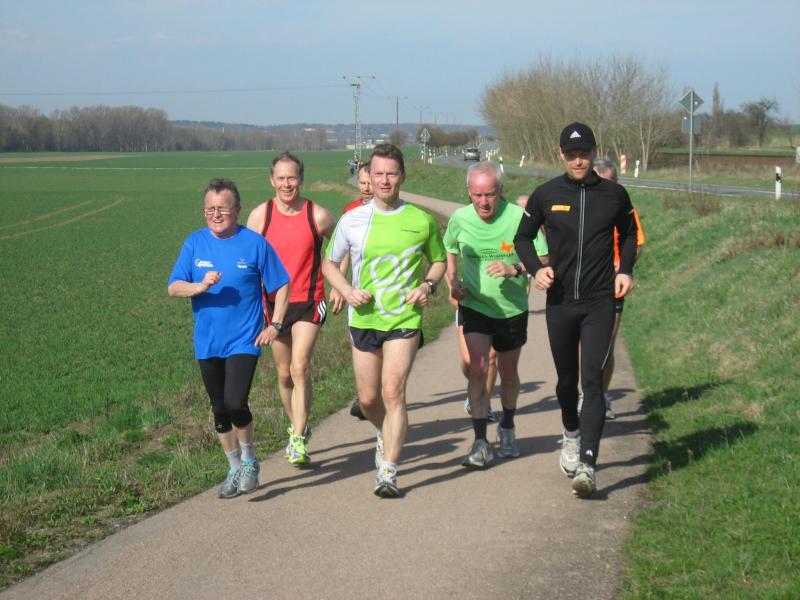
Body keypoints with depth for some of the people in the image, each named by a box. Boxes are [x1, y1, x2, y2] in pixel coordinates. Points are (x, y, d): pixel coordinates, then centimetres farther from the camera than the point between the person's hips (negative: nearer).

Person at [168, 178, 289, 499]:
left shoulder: (255, 243, -6)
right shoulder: (194, 243, 2)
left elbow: (281, 285, 3)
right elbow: (173, 288, -2)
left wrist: (275, 324, -5)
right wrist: (200, 286, -20)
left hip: (244, 340, -4)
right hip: (207, 343, 4)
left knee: (235, 403, -18)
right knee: (219, 410, 12)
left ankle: (249, 460, 7)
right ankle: (235, 470, 29)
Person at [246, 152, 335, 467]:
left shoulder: (318, 216, -5)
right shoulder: (260, 215, -2)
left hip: (309, 302, -2)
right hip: (274, 302, 3)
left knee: (300, 367, -16)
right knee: (284, 373, 12)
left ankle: (299, 441, -13)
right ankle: (297, 427, 33)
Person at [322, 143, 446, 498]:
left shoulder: (421, 221, 0)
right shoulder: (352, 221, 2)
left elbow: (439, 260, 15)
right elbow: (330, 263, 13)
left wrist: (428, 285, -6)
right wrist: (347, 291, -6)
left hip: (405, 319, -2)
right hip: (364, 319, 2)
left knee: (393, 392, -14)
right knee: (368, 399, 9)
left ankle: (388, 473, -10)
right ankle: (385, 434, 43)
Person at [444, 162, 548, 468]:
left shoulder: (518, 218, -16)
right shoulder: (460, 219, -7)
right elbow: (449, 252, 14)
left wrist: (515, 269, -32)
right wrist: (452, 282, -1)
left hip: (512, 309, 0)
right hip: (475, 306, 0)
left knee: (508, 374, 15)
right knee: (478, 368, -16)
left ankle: (507, 429, 39)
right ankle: (480, 442, -14)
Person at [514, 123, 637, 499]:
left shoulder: (614, 195, 2)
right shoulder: (546, 195, 1)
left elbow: (628, 234, 20)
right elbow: (523, 236, 13)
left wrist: (625, 270, 4)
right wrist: (536, 268, -5)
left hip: (600, 302, -1)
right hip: (559, 302, 2)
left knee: (593, 381, -13)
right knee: (566, 380, 13)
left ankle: (587, 465, -17)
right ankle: (571, 434, 43)